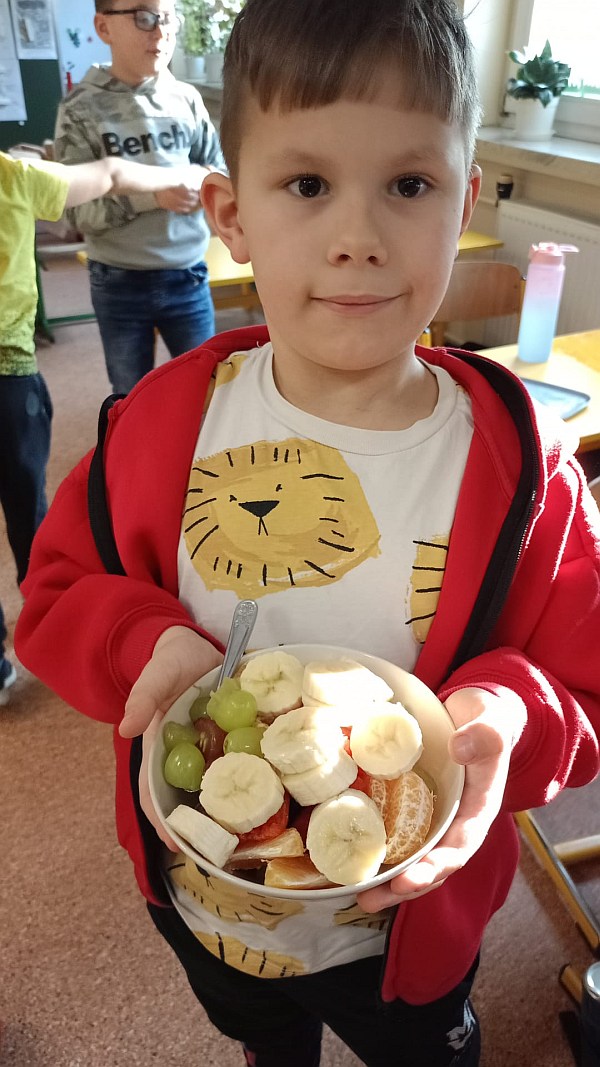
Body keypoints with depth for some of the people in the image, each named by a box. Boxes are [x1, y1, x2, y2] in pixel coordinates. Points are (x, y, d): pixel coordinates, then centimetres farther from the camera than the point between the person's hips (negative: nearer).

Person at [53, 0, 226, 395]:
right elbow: (78, 211, -12)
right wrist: (151, 195, -26)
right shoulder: (82, 109, -6)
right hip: (119, 284, -1)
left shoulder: (187, 99, 0)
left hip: (188, 277, 2)